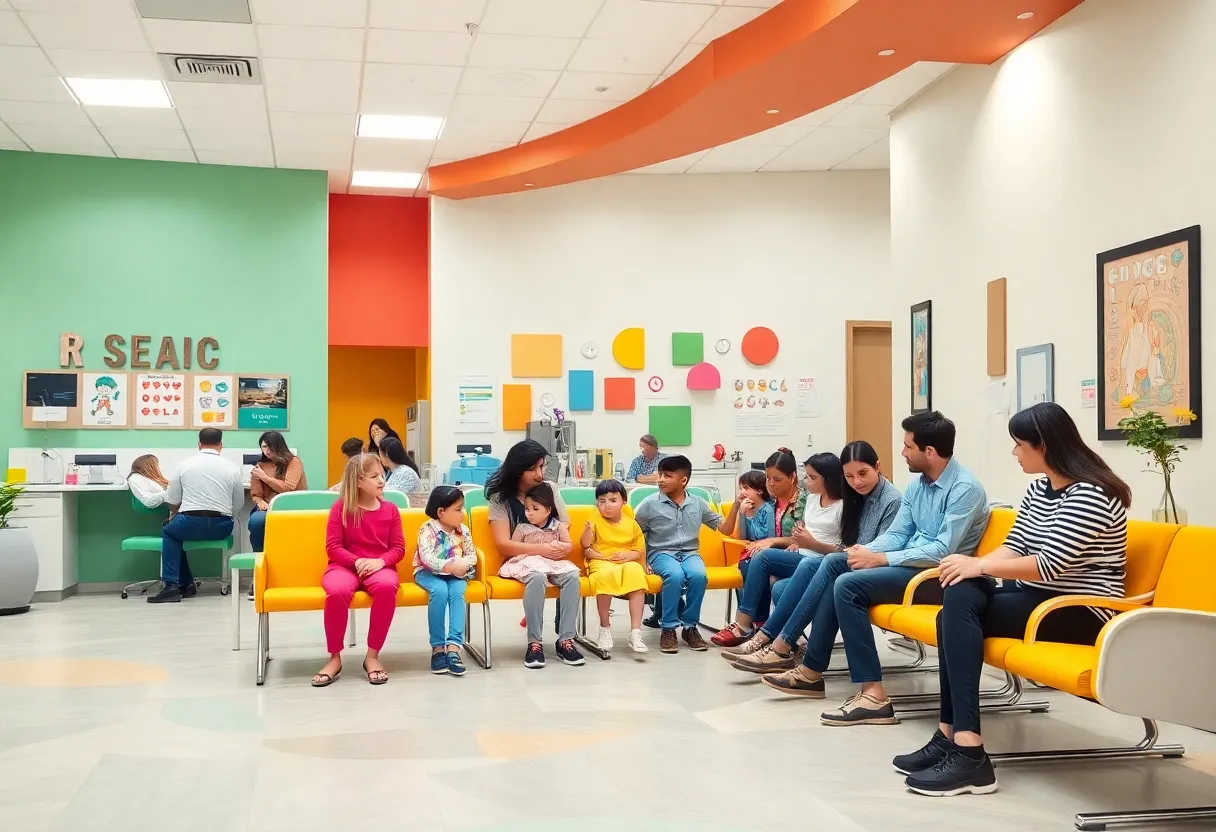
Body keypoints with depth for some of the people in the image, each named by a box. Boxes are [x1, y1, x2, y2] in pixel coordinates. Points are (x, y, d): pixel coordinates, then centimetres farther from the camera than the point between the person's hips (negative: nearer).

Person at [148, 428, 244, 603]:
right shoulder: (233, 468, 6)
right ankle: (185, 584, 20)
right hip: (221, 527, 2)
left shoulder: (184, 465, 4)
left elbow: (172, 503, 10)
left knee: (168, 532, 29)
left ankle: (172, 585, 14)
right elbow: (238, 505, 9)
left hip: (191, 524, -2)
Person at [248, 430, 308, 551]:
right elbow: (256, 495, 11)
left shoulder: (293, 461, 2)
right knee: (256, 520, -32)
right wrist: (261, 503, -13)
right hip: (268, 508, 3)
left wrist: (264, 477, -4)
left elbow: (287, 488, -10)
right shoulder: (260, 465, 12)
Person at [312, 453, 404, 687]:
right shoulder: (340, 507, 1)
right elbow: (333, 547, -2)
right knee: (337, 591, -38)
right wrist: (357, 562, -18)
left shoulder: (390, 509, 8)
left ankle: (372, 656, -22)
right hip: (344, 566, -1)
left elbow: (398, 547, 5)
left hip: (379, 567, 1)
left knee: (387, 586, -37)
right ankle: (334, 658, -18)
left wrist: (380, 561, -15)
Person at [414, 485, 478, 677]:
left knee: (457, 592, -30)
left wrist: (464, 565, -18)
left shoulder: (463, 530, 4)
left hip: (455, 574, 4)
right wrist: (449, 566, -34)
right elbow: (427, 558, -24)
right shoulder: (427, 529, -13)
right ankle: (437, 647, -26)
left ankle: (453, 646, -36)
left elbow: (472, 555, 4)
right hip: (428, 573, -3)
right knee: (440, 591, -35)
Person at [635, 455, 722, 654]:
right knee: (675, 575, -37)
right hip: (661, 553, -2)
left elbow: (721, 525, 19)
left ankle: (690, 626, -14)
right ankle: (668, 628, -21)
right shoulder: (650, 504, -2)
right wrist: (642, 561, -4)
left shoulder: (697, 503, 6)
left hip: (689, 553, 2)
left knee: (698, 575, -33)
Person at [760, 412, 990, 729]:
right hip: (911, 564, 9)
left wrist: (879, 559, -22)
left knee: (848, 584, -23)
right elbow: (897, 534, 12)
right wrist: (866, 552, -10)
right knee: (834, 562, -3)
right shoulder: (917, 483, 11)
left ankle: (874, 695, -27)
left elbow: (943, 551, -24)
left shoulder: (965, 488, -17)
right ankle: (811, 672, -5)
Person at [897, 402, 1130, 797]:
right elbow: (1014, 547, 9)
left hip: (1084, 611, -8)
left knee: (958, 613, -25)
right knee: (959, 595, -20)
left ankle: (966, 751, -28)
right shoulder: (1037, 490, 14)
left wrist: (979, 565, -17)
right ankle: (954, 738, -21)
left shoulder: (1090, 494, -15)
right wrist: (974, 566, -11)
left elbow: (1049, 565, -22)